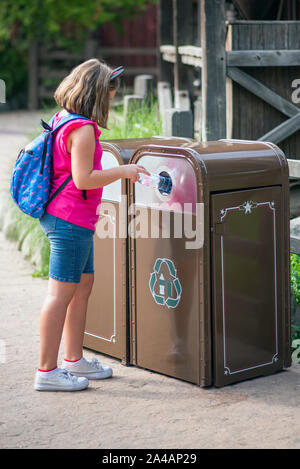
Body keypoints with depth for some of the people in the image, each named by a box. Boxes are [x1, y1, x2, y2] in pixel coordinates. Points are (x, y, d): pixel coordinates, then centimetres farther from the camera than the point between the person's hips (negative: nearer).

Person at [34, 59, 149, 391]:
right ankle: (47, 371, -1)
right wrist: (123, 171, -14)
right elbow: (83, 179, -23)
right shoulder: (82, 129, -19)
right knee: (61, 293, -6)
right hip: (71, 220, -11)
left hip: (65, 218, 11)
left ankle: (74, 360, 26)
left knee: (83, 284, 18)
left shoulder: (62, 119, 12)